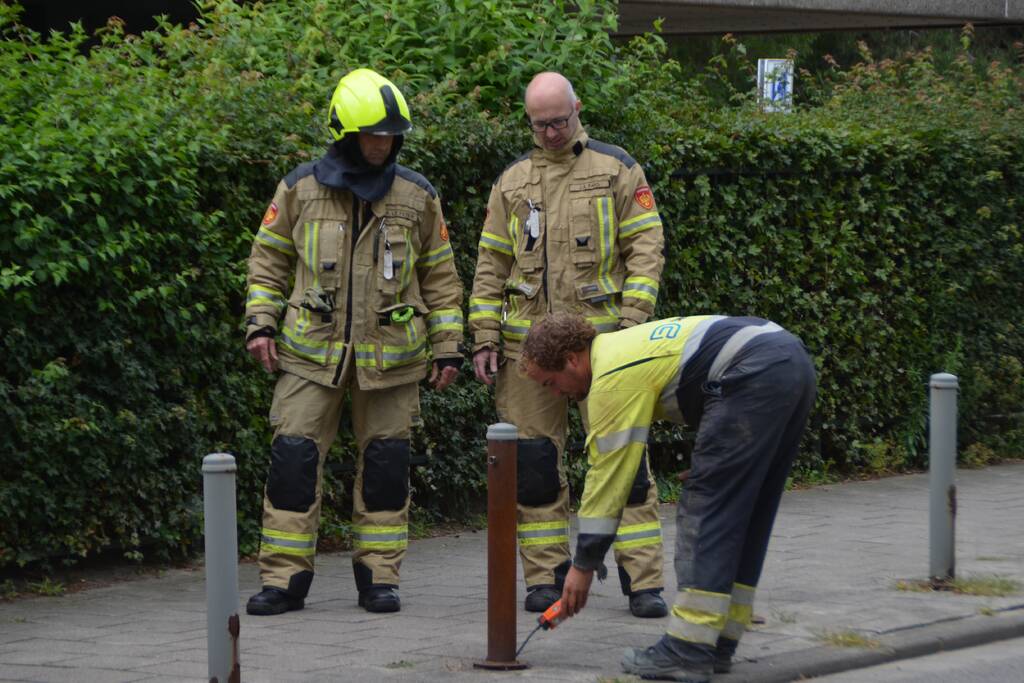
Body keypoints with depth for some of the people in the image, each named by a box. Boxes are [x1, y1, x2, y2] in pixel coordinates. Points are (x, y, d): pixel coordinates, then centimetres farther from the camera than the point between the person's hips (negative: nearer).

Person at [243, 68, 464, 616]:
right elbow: (269, 259, 11)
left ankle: (379, 576, 14)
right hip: (311, 352, -1)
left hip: (390, 358, 1)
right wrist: (260, 324, 1)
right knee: (294, 459, -5)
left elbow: (439, 276, 11)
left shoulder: (416, 196, 5)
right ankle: (284, 577, 1)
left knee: (385, 465, 4)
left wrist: (447, 346, 7)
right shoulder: (300, 189, 2)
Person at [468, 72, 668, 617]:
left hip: (600, 338, -3)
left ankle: (643, 580, -5)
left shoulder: (616, 170, 4)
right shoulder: (512, 182, 14)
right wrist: (485, 339, 7)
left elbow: (646, 249, 0)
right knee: (534, 460, 3)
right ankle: (545, 576, 12)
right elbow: (490, 265, 15)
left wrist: (631, 324, -10)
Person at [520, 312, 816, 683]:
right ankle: (718, 640, 18)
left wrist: (583, 565, 5)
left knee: (705, 507, -6)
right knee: (745, 513, 15)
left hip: (755, 375, -10)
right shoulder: (620, 347, 25)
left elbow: (608, 476, -1)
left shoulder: (612, 377, -3)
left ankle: (689, 650, -9)